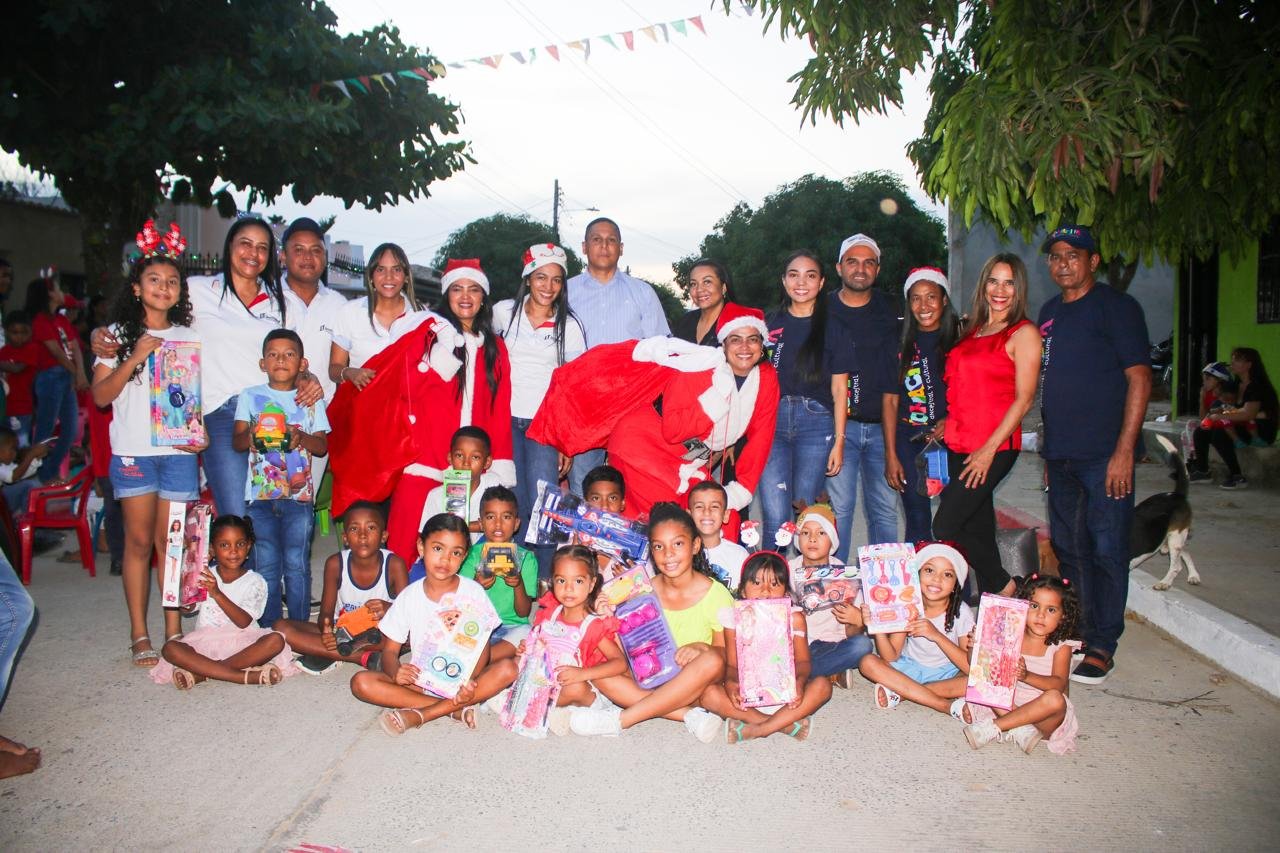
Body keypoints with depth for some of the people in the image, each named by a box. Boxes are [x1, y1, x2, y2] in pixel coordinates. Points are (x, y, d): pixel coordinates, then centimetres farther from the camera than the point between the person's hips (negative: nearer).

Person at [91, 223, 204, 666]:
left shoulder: (189, 337, 11)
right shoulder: (120, 334, 5)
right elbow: (101, 395, -1)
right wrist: (135, 357, -12)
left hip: (179, 451, 1)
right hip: (132, 450, -1)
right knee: (139, 541, 2)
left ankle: (174, 630, 9)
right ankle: (139, 634, 9)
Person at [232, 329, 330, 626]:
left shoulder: (312, 400, 8)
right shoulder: (249, 397, 9)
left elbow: (322, 446, 3)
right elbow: (236, 441, 1)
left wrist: (301, 438, -18)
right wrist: (251, 436, -22)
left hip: (299, 494, 0)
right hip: (260, 495, 0)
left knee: (297, 564, 2)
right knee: (266, 564, 4)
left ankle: (299, 628, 11)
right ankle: (268, 629, 15)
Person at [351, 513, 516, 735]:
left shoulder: (472, 592, -4)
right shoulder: (409, 596, 0)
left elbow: (482, 646, -6)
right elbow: (390, 650, 2)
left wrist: (471, 680, -27)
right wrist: (395, 672, -22)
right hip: (420, 681, 1)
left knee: (508, 669, -29)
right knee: (361, 682, -22)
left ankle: (419, 715, -27)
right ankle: (457, 709, -23)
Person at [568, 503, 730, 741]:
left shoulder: (715, 594, -9)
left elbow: (727, 651, -5)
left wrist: (702, 647, -26)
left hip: (693, 681, -3)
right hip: (650, 679, 3)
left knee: (711, 661, -35)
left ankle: (621, 719, -30)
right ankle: (690, 714, -27)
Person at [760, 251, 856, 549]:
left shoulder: (833, 330, 7)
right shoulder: (768, 325, 10)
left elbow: (839, 390, 5)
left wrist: (839, 441, -1)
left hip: (816, 423, -1)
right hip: (772, 421, 1)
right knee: (775, 516, -6)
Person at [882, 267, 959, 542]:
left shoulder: (960, 340, 2)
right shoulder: (901, 344, 4)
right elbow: (890, 400, 4)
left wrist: (952, 421, -14)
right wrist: (891, 455, 0)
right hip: (910, 442, 1)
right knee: (917, 522, 3)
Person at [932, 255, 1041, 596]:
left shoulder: (1023, 333, -5)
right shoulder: (972, 330, 16)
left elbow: (1024, 399, -11)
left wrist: (989, 449, -16)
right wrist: (948, 423, 7)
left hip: (994, 448, -7)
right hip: (958, 444, 7)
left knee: (946, 527, -9)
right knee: (977, 529, 10)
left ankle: (1002, 586, 10)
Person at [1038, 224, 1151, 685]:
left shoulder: (1116, 306, -5)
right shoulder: (1049, 313, 15)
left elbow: (1139, 378, -10)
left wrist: (1124, 451, -16)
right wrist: (1049, 449, 17)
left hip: (1104, 454, -7)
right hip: (1060, 455, 7)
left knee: (1105, 551, -2)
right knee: (1066, 549, 13)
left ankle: (1101, 646, 8)